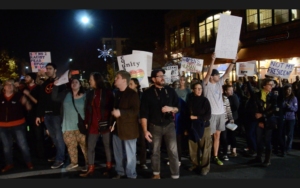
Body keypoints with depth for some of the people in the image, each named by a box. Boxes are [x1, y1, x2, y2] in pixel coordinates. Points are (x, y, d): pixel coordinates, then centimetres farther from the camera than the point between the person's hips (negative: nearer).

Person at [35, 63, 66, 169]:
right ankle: (59, 155, 23)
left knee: (58, 136, -4)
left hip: (57, 114, -6)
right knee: (53, 136, 12)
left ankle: (59, 160, 1)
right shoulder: (45, 84, 16)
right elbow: (40, 100, 14)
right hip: (47, 114, 7)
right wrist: (38, 115, 12)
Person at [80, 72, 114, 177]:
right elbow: (87, 109, 11)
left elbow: (111, 108, -4)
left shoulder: (107, 92, -3)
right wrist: (86, 122, 6)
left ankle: (109, 167, 23)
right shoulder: (90, 94, 9)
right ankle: (91, 169, 17)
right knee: (90, 147, 6)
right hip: (93, 124, 4)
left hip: (105, 124, -4)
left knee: (107, 146, 8)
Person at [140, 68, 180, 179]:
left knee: (173, 151, -3)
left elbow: (178, 108, 8)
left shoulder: (171, 91, 3)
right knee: (155, 151, 10)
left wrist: (171, 109, -15)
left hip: (169, 125, 1)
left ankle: (175, 176, 7)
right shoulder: (148, 93, -5)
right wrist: (145, 130, -12)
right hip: (155, 126, -1)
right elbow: (144, 113, -6)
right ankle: (156, 174, 27)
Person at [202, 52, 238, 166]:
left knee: (217, 135, 11)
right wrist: (213, 60, -30)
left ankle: (215, 157, 20)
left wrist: (233, 61, 2)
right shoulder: (206, 84, -7)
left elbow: (227, 73, 8)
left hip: (221, 113, 7)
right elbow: (208, 73, -22)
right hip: (211, 114, -7)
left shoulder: (219, 83, 11)